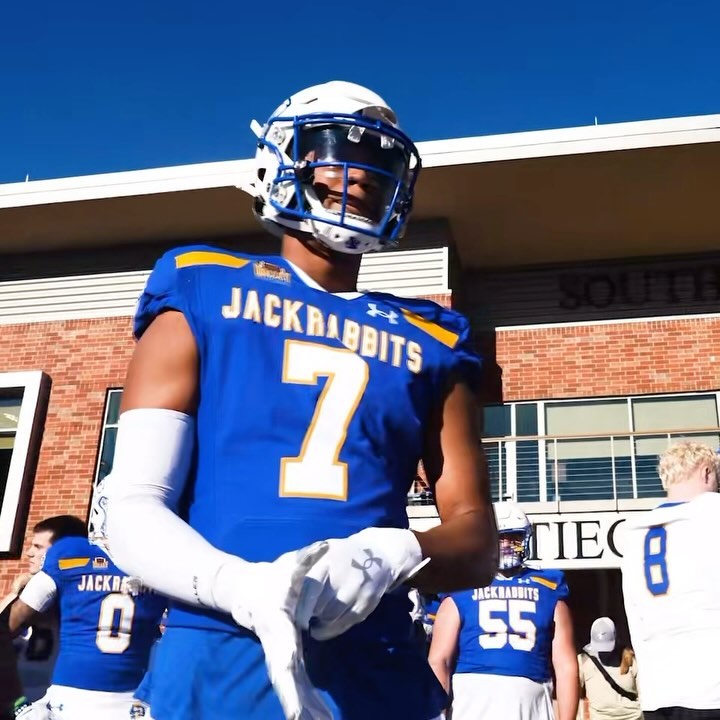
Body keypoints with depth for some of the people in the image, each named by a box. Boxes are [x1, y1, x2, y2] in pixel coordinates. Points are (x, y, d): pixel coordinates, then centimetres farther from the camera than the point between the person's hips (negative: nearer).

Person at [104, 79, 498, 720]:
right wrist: (244, 588, -23)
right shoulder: (204, 296, 3)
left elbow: (477, 536, 7)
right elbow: (133, 510, -3)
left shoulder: (426, 341, 9)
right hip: (221, 665, -2)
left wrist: (391, 555, -15)